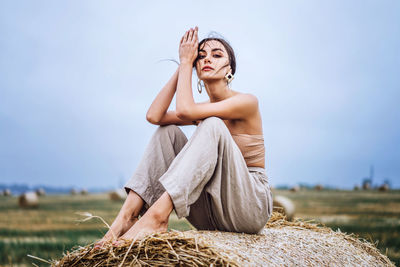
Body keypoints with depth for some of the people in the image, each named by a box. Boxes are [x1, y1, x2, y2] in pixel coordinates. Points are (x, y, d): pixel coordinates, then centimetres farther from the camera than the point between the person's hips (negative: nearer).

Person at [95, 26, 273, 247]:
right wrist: (182, 66, 1)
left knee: (212, 125, -27)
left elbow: (184, 110, -22)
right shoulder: (203, 111, 13)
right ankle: (127, 215, -20)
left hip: (250, 207, -6)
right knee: (167, 131, -5)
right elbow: (154, 115, -6)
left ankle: (157, 215, -40)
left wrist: (185, 62, -8)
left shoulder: (247, 102, -8)